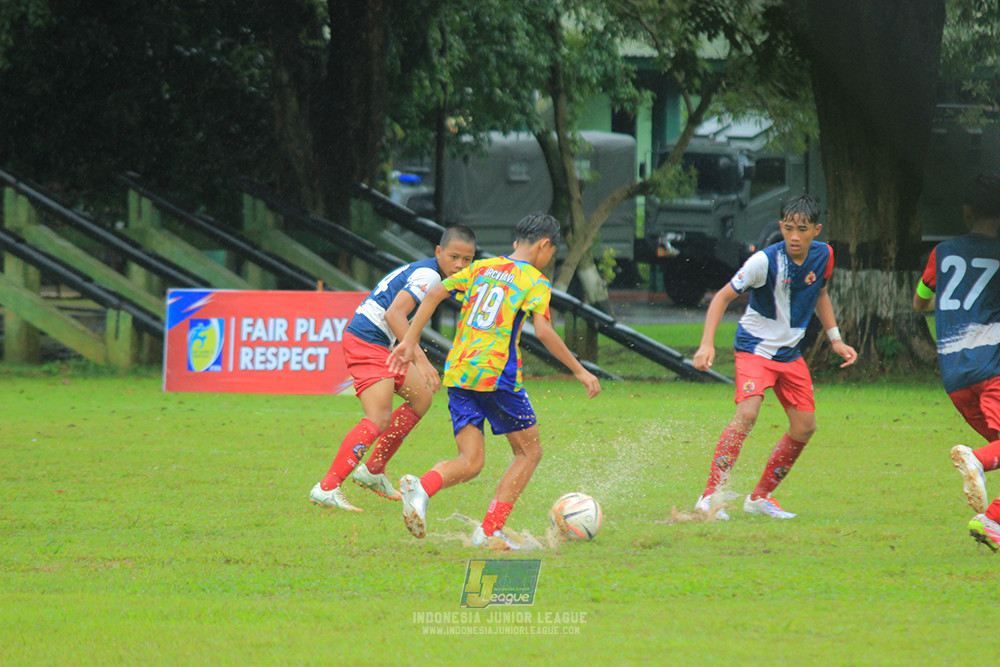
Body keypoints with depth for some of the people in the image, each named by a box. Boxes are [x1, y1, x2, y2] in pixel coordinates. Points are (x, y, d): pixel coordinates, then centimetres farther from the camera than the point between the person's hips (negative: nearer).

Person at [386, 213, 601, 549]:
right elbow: (543, 331, -15)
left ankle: (422, 487, -26)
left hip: (458, 371, 6)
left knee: (470, 462, 6)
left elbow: (435, 294, 9)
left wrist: (410, 341, 13)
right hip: (497, 374, -5)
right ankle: (490, 530, -1)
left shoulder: (482, 268, 16)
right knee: (529, 452, 11)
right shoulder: (535, 282, -1)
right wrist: (579, 371, -10)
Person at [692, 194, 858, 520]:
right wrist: (707, 344, -27)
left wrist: (835, 339, 11)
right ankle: (711, 497, -24)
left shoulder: (823, 255, -5)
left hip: (790, 352, 7)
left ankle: (760, 496, 19)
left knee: (804, 427, 4)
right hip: (755, 347, -7)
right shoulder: (765, 261, -23)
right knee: (747, 413, -26)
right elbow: (723, 297, -16)